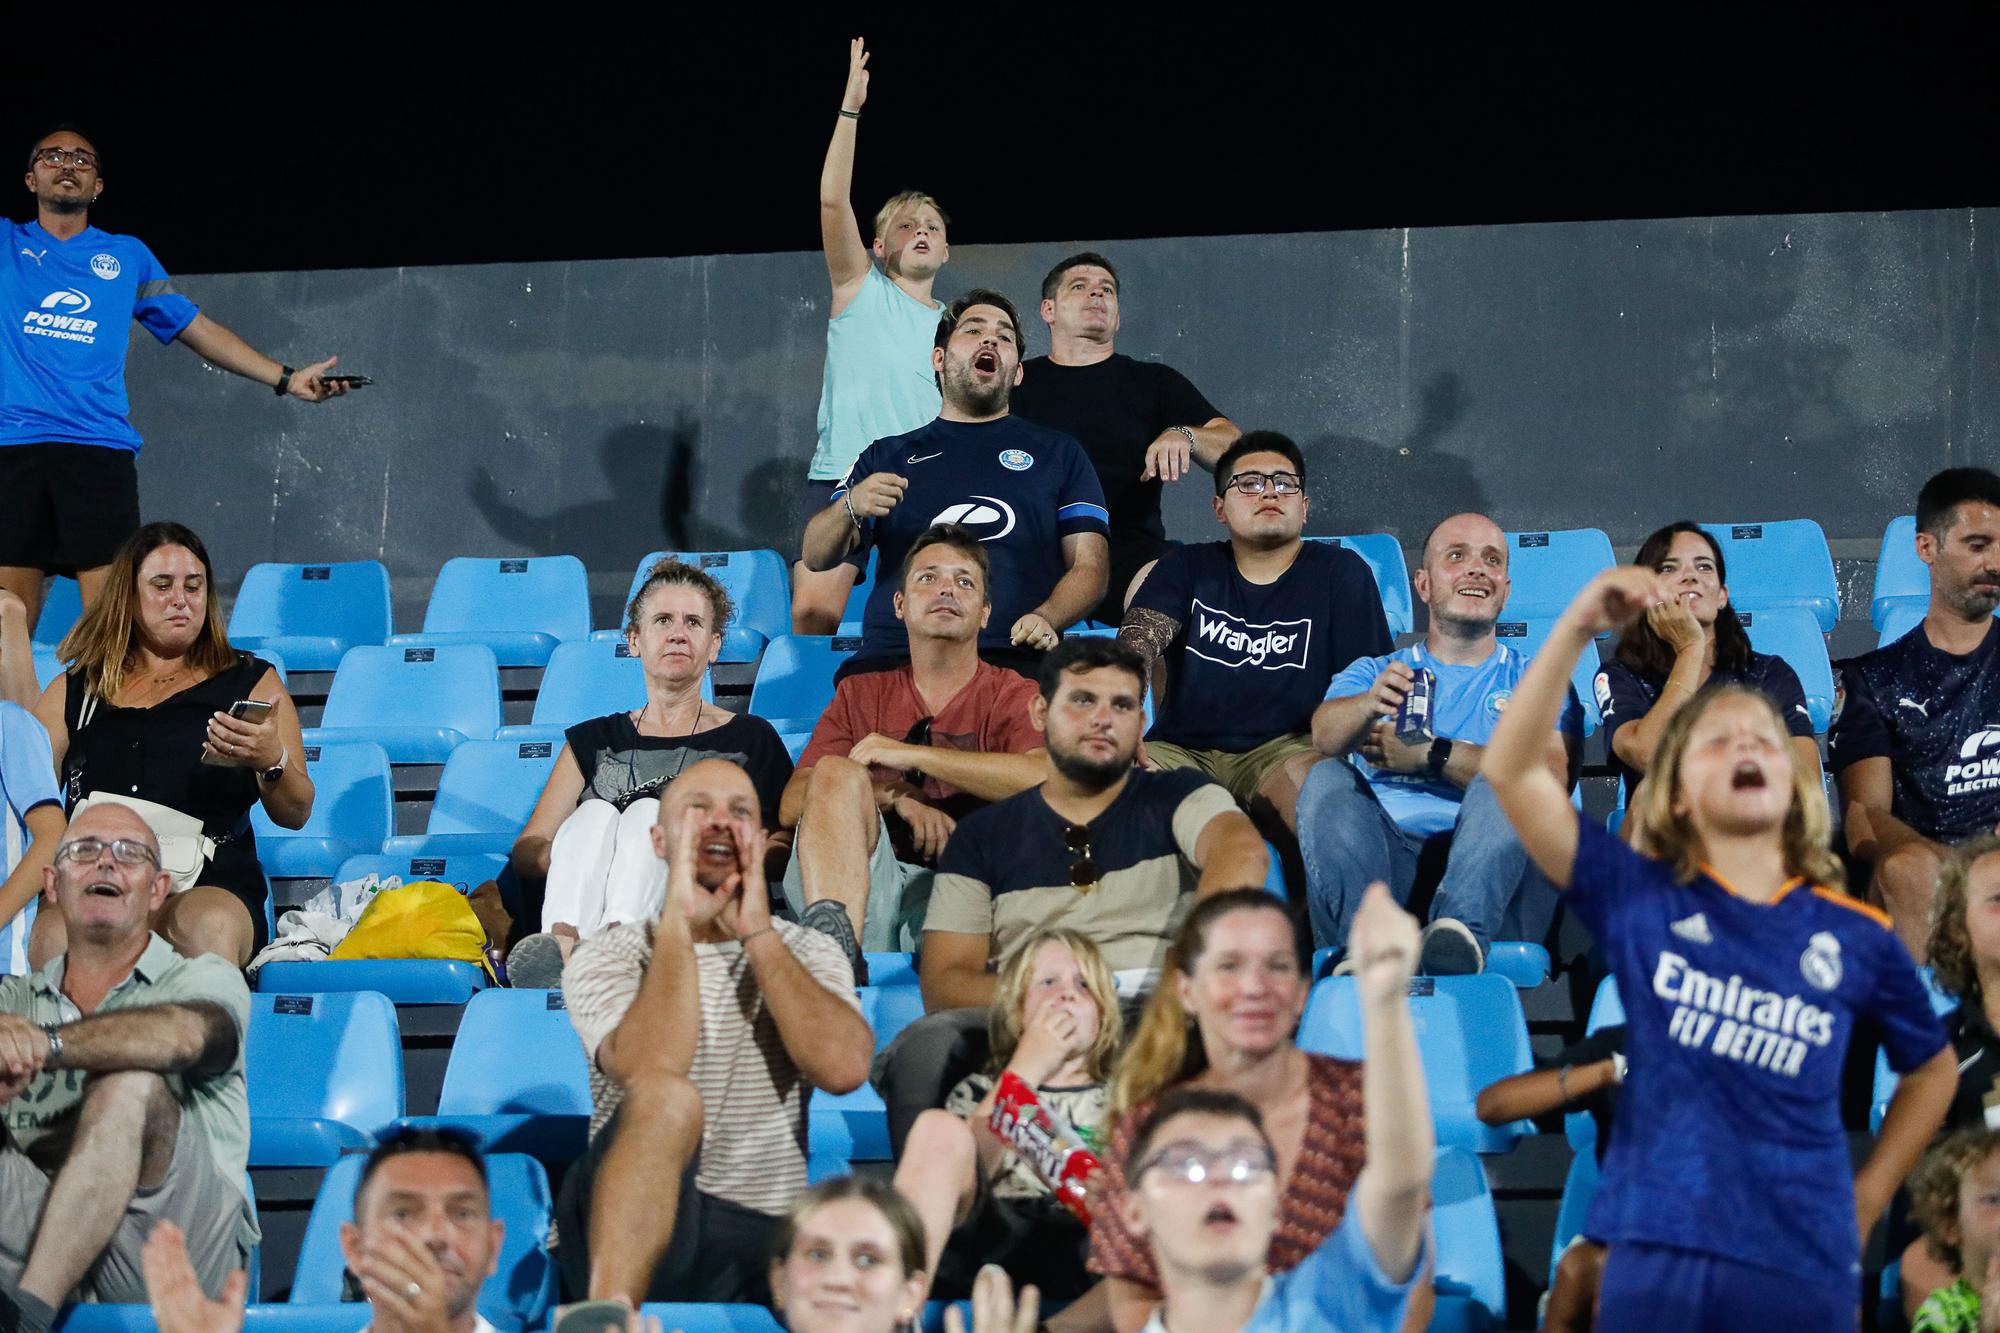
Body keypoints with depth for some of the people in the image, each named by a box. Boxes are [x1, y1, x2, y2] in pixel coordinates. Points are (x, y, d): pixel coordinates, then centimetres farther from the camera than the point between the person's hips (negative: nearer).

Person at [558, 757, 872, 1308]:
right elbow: (652, 1073, -17)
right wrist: (678, 923, -10)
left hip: (761, 1240, 2)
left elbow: (844, 1068, -8)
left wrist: (758, 933, -4)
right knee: (669, 1098, -36)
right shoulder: (606, 956, 7)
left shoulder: (809, 953, 15)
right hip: (628, 1228, -1)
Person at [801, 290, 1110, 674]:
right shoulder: (887, 455, 25)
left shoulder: (1058, 454, 23)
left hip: (1014, 657, -1)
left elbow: (1088, 565, 13)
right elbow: (816, 556, 16)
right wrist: (851, 507, -8)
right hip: (892, 654, 1)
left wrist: (1046, 618, -10)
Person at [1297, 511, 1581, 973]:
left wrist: (1431, 755, -4)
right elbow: (1325, 733, 0)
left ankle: (1461, 928, -53)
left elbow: (1552, 775, 0)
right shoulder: (1372, 674, 26)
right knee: (1326, 779, -23)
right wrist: (1371, 705, -24)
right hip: (1388, 855, 1)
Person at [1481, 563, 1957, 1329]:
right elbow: (1512, 772, -7)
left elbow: (1932, 1069, 23)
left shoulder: (1859, 936, 6)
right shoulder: (1637, 896, 3)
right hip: (1659, 1257, -1)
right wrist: (1578, 629, -15)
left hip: (1806, 1271, 1)